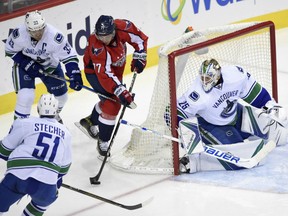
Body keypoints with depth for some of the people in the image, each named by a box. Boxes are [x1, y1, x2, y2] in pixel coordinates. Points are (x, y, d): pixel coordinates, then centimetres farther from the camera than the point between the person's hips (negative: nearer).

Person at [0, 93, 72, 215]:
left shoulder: (25, 123, 7)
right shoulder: (64, 133, 20)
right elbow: (64, 165, 27)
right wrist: (58, 180, 45)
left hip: (17, 177, -2)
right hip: (46, 185, 2)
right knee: (45, 199, 35)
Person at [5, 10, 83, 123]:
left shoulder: (54, 36, -34)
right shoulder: (18, 34, -32)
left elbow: (69, 56, -27)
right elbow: (10, 50, -14)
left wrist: (74, 75, -37)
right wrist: (28, 64, -22)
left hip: (49, 65, 2)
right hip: (24, 64, -2)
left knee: (61, 96, 11)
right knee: (26, 96, -20)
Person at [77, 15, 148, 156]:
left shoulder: (122, 27, -28)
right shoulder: (97, 47, -40)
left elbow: (139, 38, -10)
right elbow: (104, 74, -43)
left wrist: (139, 57, -17)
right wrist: (121, 91, -49)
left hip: (115, 67, 7)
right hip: (94, 71, -7)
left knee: (111, 99, 22)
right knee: (112, 103, -17)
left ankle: (91, 121, 46)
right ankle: (103, 141, -5)